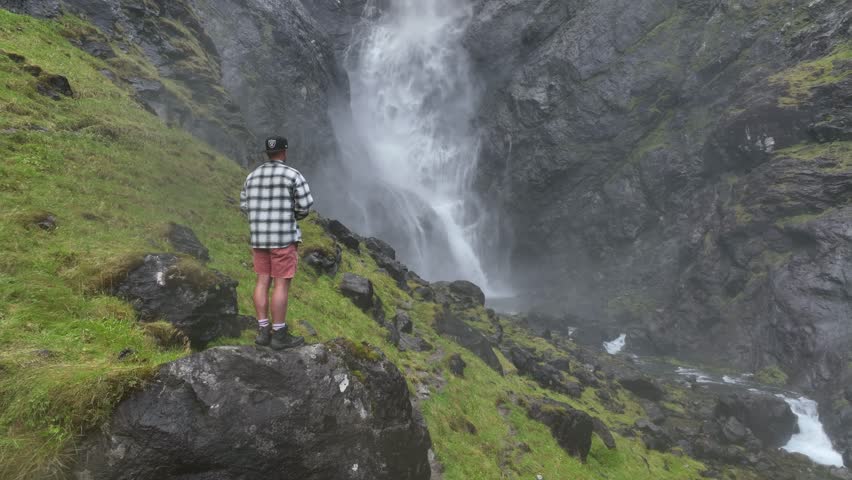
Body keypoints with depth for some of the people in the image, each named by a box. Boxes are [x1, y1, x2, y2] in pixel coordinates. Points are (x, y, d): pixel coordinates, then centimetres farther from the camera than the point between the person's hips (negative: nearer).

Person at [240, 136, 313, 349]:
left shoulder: (253, 175, 9)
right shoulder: (293, 175, -9)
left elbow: (245, 206, 14)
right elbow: (306, 205, -11)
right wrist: (295, 216, 12)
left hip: (259, 236, 6)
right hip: (283, 236, -6)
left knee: (263, 281, 10)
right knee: (282, 284, -3)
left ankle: (263, 332, 10)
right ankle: (280, 336, 0)